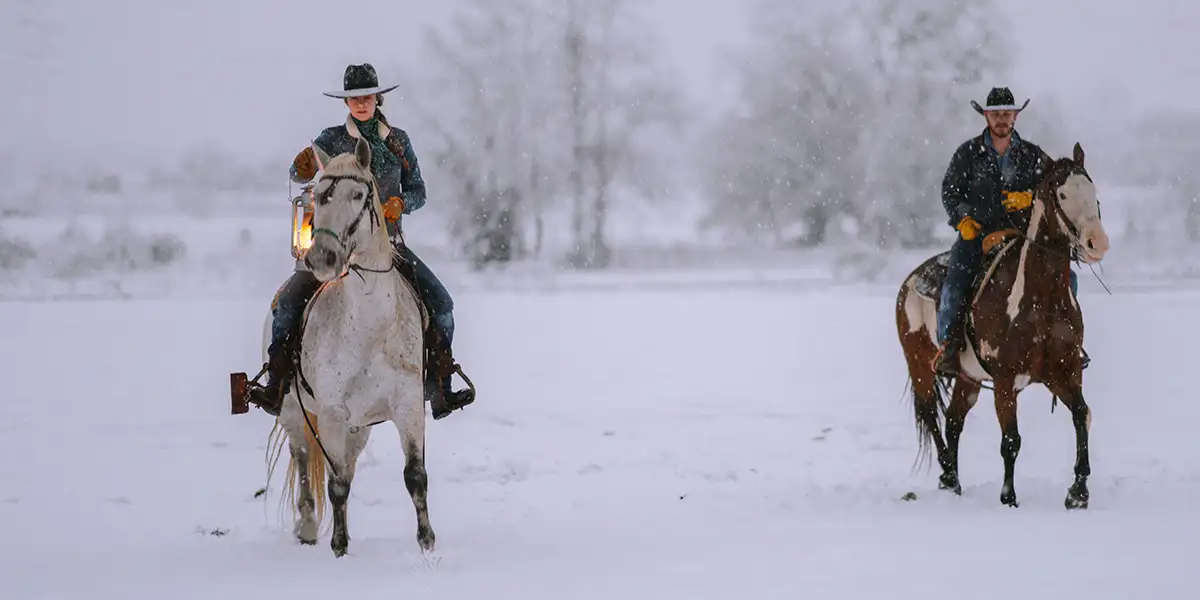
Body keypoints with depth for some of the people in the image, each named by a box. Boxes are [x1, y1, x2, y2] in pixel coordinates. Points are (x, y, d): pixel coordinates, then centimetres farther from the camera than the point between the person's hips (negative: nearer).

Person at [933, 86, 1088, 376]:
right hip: (976, 233, -2)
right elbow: (949, 190, 4)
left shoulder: (1032, 155, 10)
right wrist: (963, 219, -13)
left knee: (1065, 277, -10)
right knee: (954, 285, -26)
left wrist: (1028, 198, -15)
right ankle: (948, 345, -17)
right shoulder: (968, 153, 6)